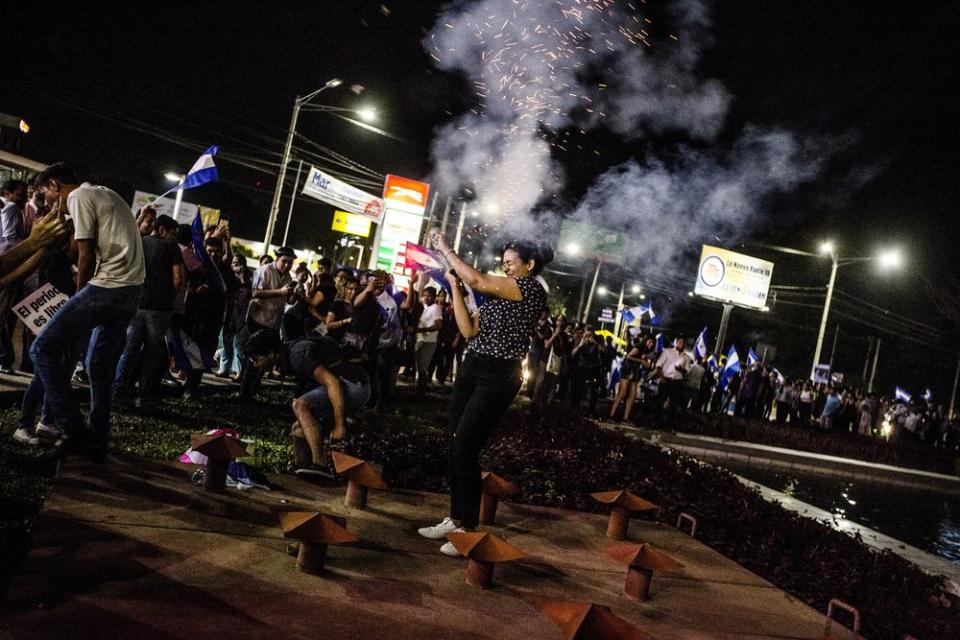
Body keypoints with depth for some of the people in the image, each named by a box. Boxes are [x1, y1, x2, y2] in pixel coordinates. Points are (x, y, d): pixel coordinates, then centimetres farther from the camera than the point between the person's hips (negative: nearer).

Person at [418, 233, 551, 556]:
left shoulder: (532, 289, -9)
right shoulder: (498, 294, 16)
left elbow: (476, 279, -18)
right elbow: (469, 329, 8)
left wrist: (445, 249, -6)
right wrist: (454, 286, 7)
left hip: (498, 378, -8)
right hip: (471, 369, 8)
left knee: (465, 449, -10)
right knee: (455, 445, 8)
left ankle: (468, 529, 2)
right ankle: (455, 519, 20)